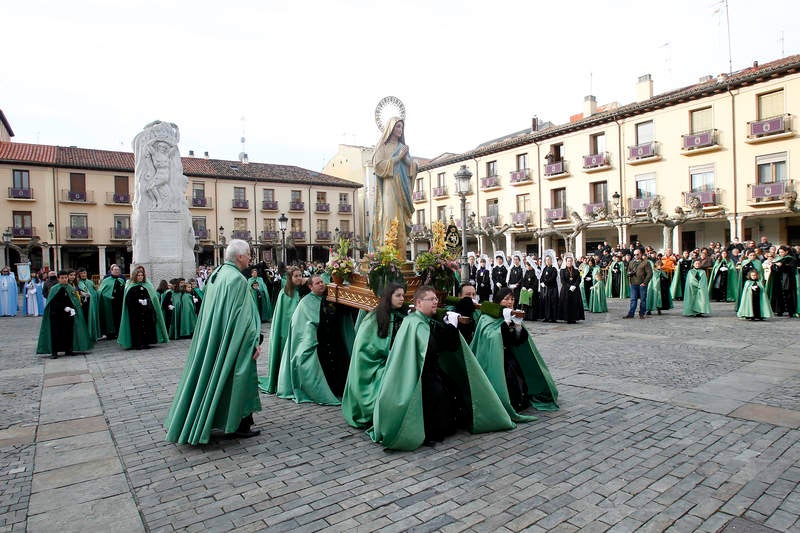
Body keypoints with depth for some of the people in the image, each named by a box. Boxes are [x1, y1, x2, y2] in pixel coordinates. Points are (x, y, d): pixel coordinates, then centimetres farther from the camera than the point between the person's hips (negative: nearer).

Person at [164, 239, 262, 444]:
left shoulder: (216, 275, 9)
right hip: (233, 341, -9)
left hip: (212, 339, 9)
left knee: (209, 376, 17)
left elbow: (210, 311, 16)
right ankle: (238, 425, 11)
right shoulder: (237, 279, -19)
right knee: (238, 378, 2)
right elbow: (243, 314, -22)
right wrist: (254, 342, -18)